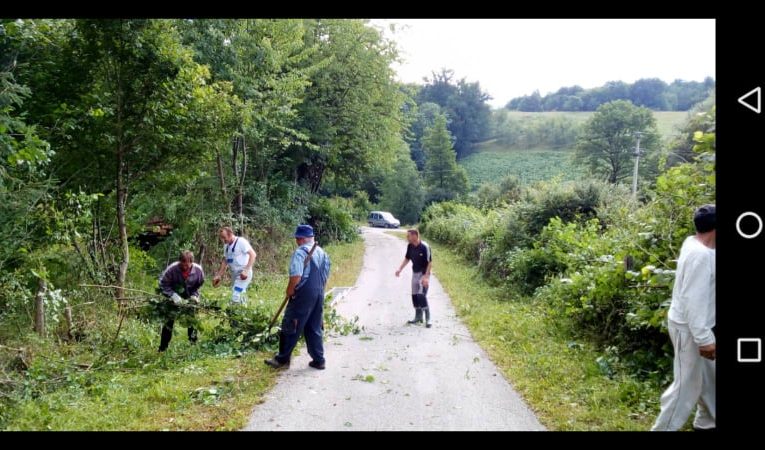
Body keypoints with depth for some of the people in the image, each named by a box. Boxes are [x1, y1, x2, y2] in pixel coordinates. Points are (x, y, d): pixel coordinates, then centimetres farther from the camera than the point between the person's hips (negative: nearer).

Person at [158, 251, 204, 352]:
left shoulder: (198, 270, -23)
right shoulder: (172, 269, -30)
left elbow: (199, 285, -3)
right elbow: (163, 284, -21)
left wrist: (194, 296, -18)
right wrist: (173, 295, -31)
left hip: (189, 298, 2)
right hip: (174, 298, -2)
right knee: (169, 321, -1)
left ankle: (193, 343, 19)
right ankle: (162, 348, 8)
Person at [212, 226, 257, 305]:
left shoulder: (241, 241, -14)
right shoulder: (226, 245, 11)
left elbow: (253, 254, -20)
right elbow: (225, 261, 19)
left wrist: (246, 271, -26)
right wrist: (218, 276, 14)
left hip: (243, 274, -9)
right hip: (234, 274, 9)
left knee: (235, 298, -17)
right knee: (239, 298, 14)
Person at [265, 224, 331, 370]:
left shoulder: (300, 253, -14)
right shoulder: (322, 253, 9)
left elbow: (296, 277, -23)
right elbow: (325, 276, 14)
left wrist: (289, 291, -8)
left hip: (303, 295, -7)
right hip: (319, 295, 7)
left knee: (290, 328, 4)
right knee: (315, 329, 15)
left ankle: (282, 359, 13)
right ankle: (318, 360, 17)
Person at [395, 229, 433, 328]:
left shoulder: (424, 247, -21)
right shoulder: (410, 246, -1)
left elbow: (430, 262, -19)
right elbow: (407, 259, 14)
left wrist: (426, 276, -25)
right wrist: (400, 269, 5)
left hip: (423, 274, -7)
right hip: (415, 273, 7)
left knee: (421, 295, -16)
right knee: (414, 295, 10)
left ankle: (427, 319, -9)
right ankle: (418, 317, 24)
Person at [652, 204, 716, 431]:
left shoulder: (693, 243, 2)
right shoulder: (701, 255, -28)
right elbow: (694, 300, -30)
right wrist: (704, 338, -28)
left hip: (694, 324, 11)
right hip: (688, 327, -11)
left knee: (707, 376, 23)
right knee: (687, 384, 0)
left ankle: (706, 422, 41)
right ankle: (663, 428, 11)